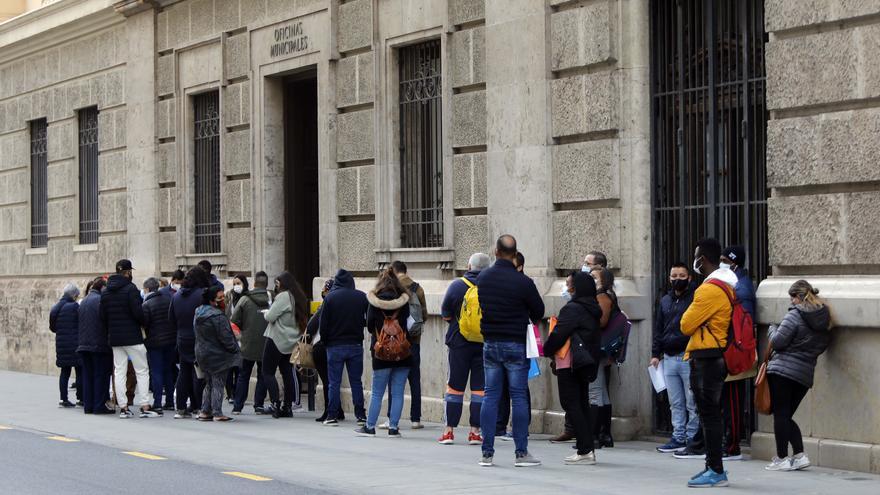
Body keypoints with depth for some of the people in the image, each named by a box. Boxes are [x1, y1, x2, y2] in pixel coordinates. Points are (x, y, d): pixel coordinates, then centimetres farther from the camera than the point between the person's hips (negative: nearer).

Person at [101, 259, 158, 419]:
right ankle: (145, 406, -4)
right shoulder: (130, 288, -12)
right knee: (142, 371, 1)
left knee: (119, 372, 8)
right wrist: (144, 323, 1)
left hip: (114, 338, 6)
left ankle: (123, 407, 6)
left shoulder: (105, 291, 9)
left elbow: (103, 316, 10)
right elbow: (138, 313, -17)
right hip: (132, 337, -6)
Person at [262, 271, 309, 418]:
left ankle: (275, 403, -11)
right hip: (290, 341, 8)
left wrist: (265, 313, 5)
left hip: (277, 340, -8)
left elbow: (270, 317, -19)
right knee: (287, 372, 10)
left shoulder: (283, 296, -15)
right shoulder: (298, 297, 11)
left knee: (268, 372, -1)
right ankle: (288, 406, 10)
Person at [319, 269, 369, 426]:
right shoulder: (362, 297, -1)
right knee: (356, 382, 8)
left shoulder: (330, 297, -6)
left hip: (335, 346, -2)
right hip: (356, 345, 2)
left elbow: (323, 324, -5)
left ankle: (332, 416, 2)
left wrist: (325, 342, 7)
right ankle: (361, 416, 7)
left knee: (334, 383, 3)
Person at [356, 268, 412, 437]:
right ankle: (393, 428, 4)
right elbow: (408, 321, 6)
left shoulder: (374, 301, -6)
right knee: (398, 393, 5)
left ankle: (370, 427, 10)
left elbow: (369, 326, -1)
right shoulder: (404, 301, -2)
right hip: (403, 352, 1)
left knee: (377, 393, 7)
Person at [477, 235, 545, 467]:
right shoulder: (523, 282, -13)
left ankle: (487, 452, 7)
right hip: (515, 344, -4)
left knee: (490, 395, 8)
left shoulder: (482, 278, 1)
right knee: (519, 397, 0)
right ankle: (521, 453, 1)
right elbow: (539, 312, -2)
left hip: (489, 343, 4)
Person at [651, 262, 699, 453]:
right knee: (675, 403, 10)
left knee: (692, 403, -3)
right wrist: (655, 354, 12)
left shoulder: (696, 299, -2)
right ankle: (678, 438, 14)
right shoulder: (665, 301, 17)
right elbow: (658, 329, 20)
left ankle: (692, 438, 2)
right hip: (669, 358, 6)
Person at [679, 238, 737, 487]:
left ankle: (716, 471, -5)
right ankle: (713, 467, 21)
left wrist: (689, 312, 2)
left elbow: (686, 325, -14)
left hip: (707, 358, -10)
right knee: (710, 414, 15)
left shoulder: (710, 289, -18)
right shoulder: (726, 286, 14)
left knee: (709, 415, -7)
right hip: (716, 356, 10)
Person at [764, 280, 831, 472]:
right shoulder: (825, 319, 9)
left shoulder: (795, 315, -12)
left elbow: (778, 341, -13)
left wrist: (772, 329, 6)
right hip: (805, 374, 7)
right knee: (787, 415, 16)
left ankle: (782, 458, -1)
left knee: (780, 414, -1)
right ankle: (799, 455, 5)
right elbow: (823, 345, 17)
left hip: (782, 370, -7)